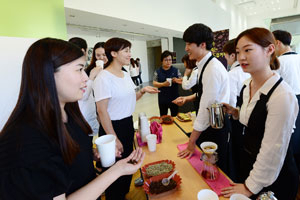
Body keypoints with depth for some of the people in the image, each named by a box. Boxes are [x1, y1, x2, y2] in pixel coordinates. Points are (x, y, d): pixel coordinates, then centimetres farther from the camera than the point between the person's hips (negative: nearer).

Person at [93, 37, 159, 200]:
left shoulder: (126, 75, 6)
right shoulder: (104, 78, -19)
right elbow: (102, 111, -20)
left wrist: (143, 91, 1)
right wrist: (114, 139, -19)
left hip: (128, 124, 8)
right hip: (113, 127, -8)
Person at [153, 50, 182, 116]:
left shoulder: (176, 70, 2)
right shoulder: (157, 71, 0)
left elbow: (181, 80, 4)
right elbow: (154, 83, -3)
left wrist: (177, 80, -19)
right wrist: (163, 84, -21)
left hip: (174, 98, 1)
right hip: (163, 99, 0)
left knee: (175, 116, 9)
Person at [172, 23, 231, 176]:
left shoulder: (213, 69, -25)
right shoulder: (204, 65, 4)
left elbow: (206, 108, -25)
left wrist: (191, 142, -18)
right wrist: (187, 98, 3)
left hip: (216, 125, -9)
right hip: (209, 122, 9)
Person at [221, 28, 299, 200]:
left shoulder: (283, 95, -27)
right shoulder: (247, 87, -3)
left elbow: (273, 151, -23)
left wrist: (251, 186, -14)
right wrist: (235, 113, -6)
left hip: (275, 180, -6)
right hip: (247, 164, 7)